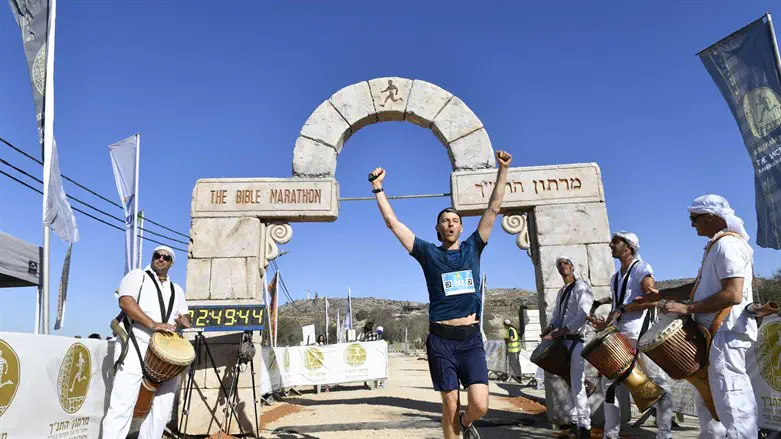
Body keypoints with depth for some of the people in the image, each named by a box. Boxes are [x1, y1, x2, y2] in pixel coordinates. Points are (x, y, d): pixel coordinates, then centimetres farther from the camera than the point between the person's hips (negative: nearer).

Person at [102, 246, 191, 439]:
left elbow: (185, 316, 23)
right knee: (123, 404, -9)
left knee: (163, 407, 6)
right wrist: (153, 324, -20)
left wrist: (183, 320, -3)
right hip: (137, 348, -5)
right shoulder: (137, 275, 8)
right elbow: (125, 301, -8)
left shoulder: (176, 290, 24)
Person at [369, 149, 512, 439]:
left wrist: (502, 170, 5)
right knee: (450, 407, 3)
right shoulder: (428, 253, 6)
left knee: (479, 406, -8)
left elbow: (493, 209, 8)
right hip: (441, 341, -1)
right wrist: (378, 187, 2)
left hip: (472, 340, 1)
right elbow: (392, 222, 3)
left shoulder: (473, 248, 10)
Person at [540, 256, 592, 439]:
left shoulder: (581, 287, -7)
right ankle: (574, 423, 19)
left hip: (577, 340, -8)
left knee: (577, 386, -10)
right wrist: (549, 329, 1)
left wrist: (559, 332, -22)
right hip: (564, 341, 8)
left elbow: (583, 315, -19)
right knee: (570, 385, 12)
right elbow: (556, 316, 22)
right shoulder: (561, 291, 19)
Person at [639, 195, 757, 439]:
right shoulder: (718, 245, 18)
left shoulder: (727, 244, -15)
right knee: (707, 399, 18)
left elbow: (733, 295, -25)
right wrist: (659, 295, 18)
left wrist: (687, 308, -22)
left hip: (726, 334, -11)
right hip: (714, 333, 11)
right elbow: (701, 287, 24)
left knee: (731, 403, -9)